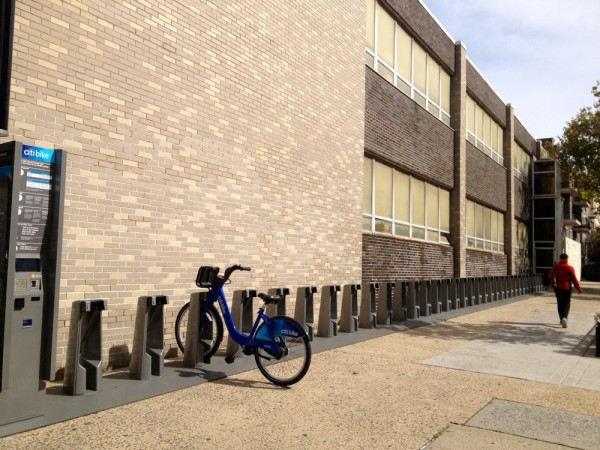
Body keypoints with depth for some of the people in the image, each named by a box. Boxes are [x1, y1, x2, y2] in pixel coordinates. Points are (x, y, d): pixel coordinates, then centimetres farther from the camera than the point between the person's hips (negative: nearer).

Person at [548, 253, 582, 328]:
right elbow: (574, 279, -8)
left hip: (558, 288, 2)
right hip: (567, 288, -2)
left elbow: (550, 276, -8)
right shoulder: (570, 268, -9)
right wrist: (578, 289, 0)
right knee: (566, 304, 2)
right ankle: (564, 318, -20)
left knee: (560, 304, 15)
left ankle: (562, 319, 21)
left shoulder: (556, 266, -3)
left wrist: (552, 283, 10)